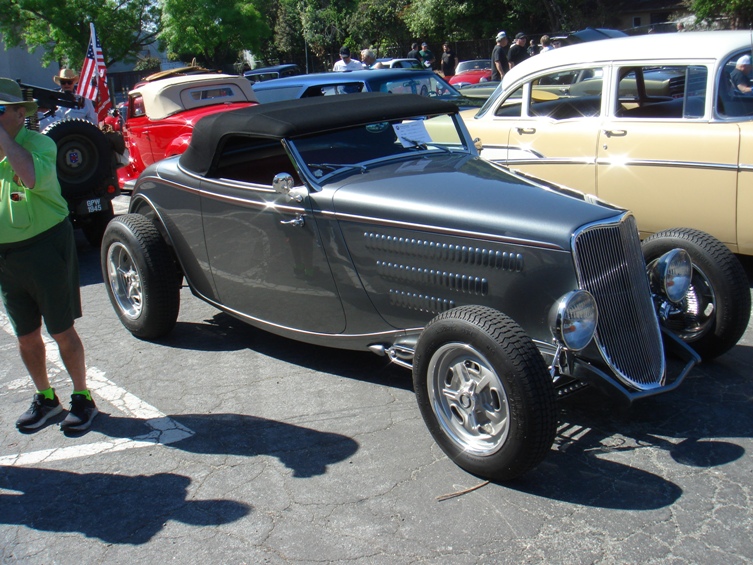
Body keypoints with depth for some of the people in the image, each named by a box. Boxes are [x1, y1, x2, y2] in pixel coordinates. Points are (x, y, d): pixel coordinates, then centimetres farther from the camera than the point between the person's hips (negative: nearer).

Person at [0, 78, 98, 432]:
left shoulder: (38, 142, -10)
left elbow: (33, 178, -33)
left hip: (45, 247, -6)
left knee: (61, 331, 3)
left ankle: (82, 398, 18)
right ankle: (44, 398, 30)